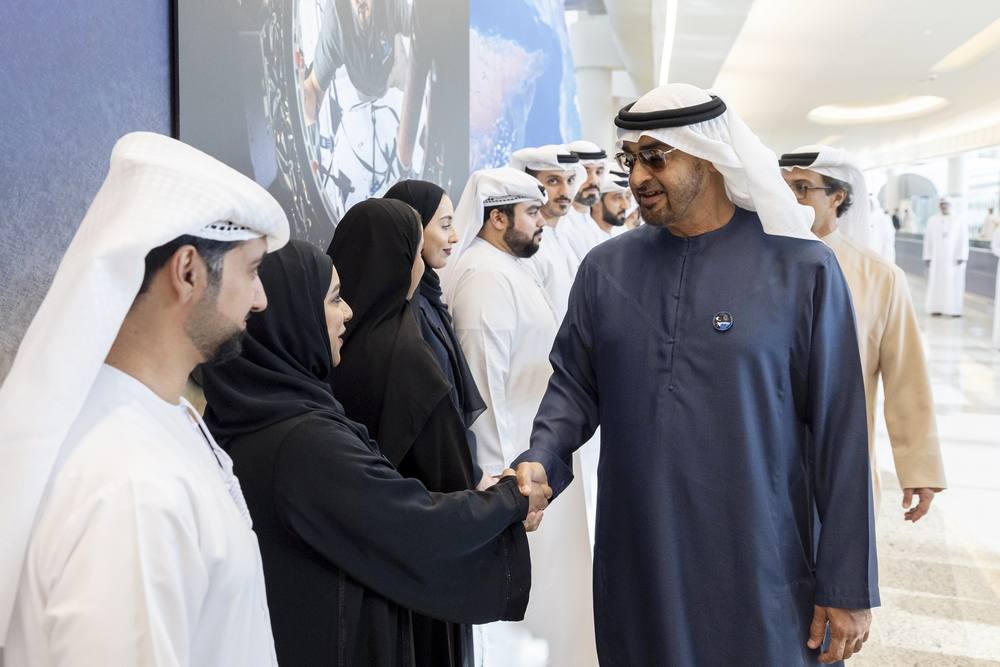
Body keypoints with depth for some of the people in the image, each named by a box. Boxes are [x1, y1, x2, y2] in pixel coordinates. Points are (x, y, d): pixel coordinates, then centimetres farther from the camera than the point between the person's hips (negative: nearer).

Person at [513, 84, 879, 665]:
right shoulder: (606, 267, 2)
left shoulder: (802, 268, -8)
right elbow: (575, 384, 8)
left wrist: (848, 586, -5)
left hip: (759, 571, -2)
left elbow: (839, 432, -7)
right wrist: (541, 459, -13)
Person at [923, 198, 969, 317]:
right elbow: (928, 240, 7)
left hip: (953, 258, -1)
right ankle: (936, 308, 6)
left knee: (954, 283, -1)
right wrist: (927, 257, 0)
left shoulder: (959, 221, 2)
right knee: (936, 283, 1)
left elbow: (963, 240, -3)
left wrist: (961, 257, -11)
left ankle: (955, 309, 2)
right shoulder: (932, 221, 7)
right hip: (936, 258, 2)